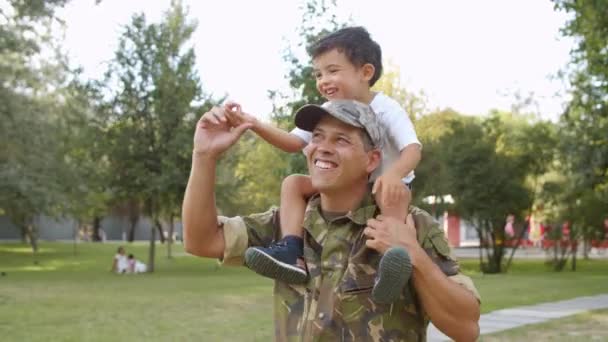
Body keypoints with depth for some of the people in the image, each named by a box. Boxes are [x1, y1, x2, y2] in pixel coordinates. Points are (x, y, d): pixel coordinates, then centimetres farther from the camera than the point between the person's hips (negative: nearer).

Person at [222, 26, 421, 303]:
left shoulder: (385, 109, -17)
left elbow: (412, 148, -29)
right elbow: (294, 142, -3)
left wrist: (394, 173, -53)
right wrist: (255, 125, -19)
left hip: (384, 184, -5)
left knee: (392, 193, -41)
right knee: (293, 183, -14)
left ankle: (394, 257, -56)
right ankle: (292, 254, -30)